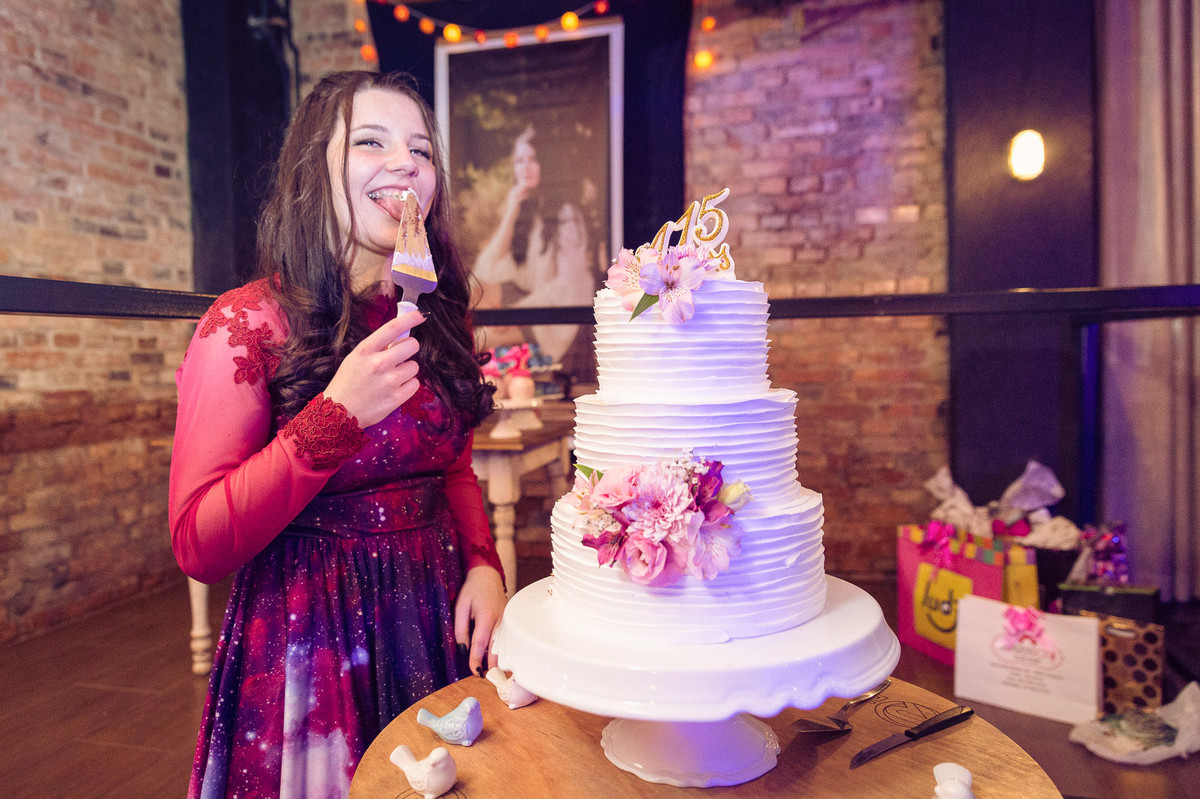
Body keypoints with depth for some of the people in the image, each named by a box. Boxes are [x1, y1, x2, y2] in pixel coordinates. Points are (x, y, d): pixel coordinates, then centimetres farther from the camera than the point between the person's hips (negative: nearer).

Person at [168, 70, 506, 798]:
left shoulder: (438, 320, 3)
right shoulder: (247, 324, -13)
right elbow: (198, 546, -16)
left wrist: (483, 565, -6)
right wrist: (337, 416, -27)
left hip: (438, 627, 5)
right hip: (308, 637, -5)